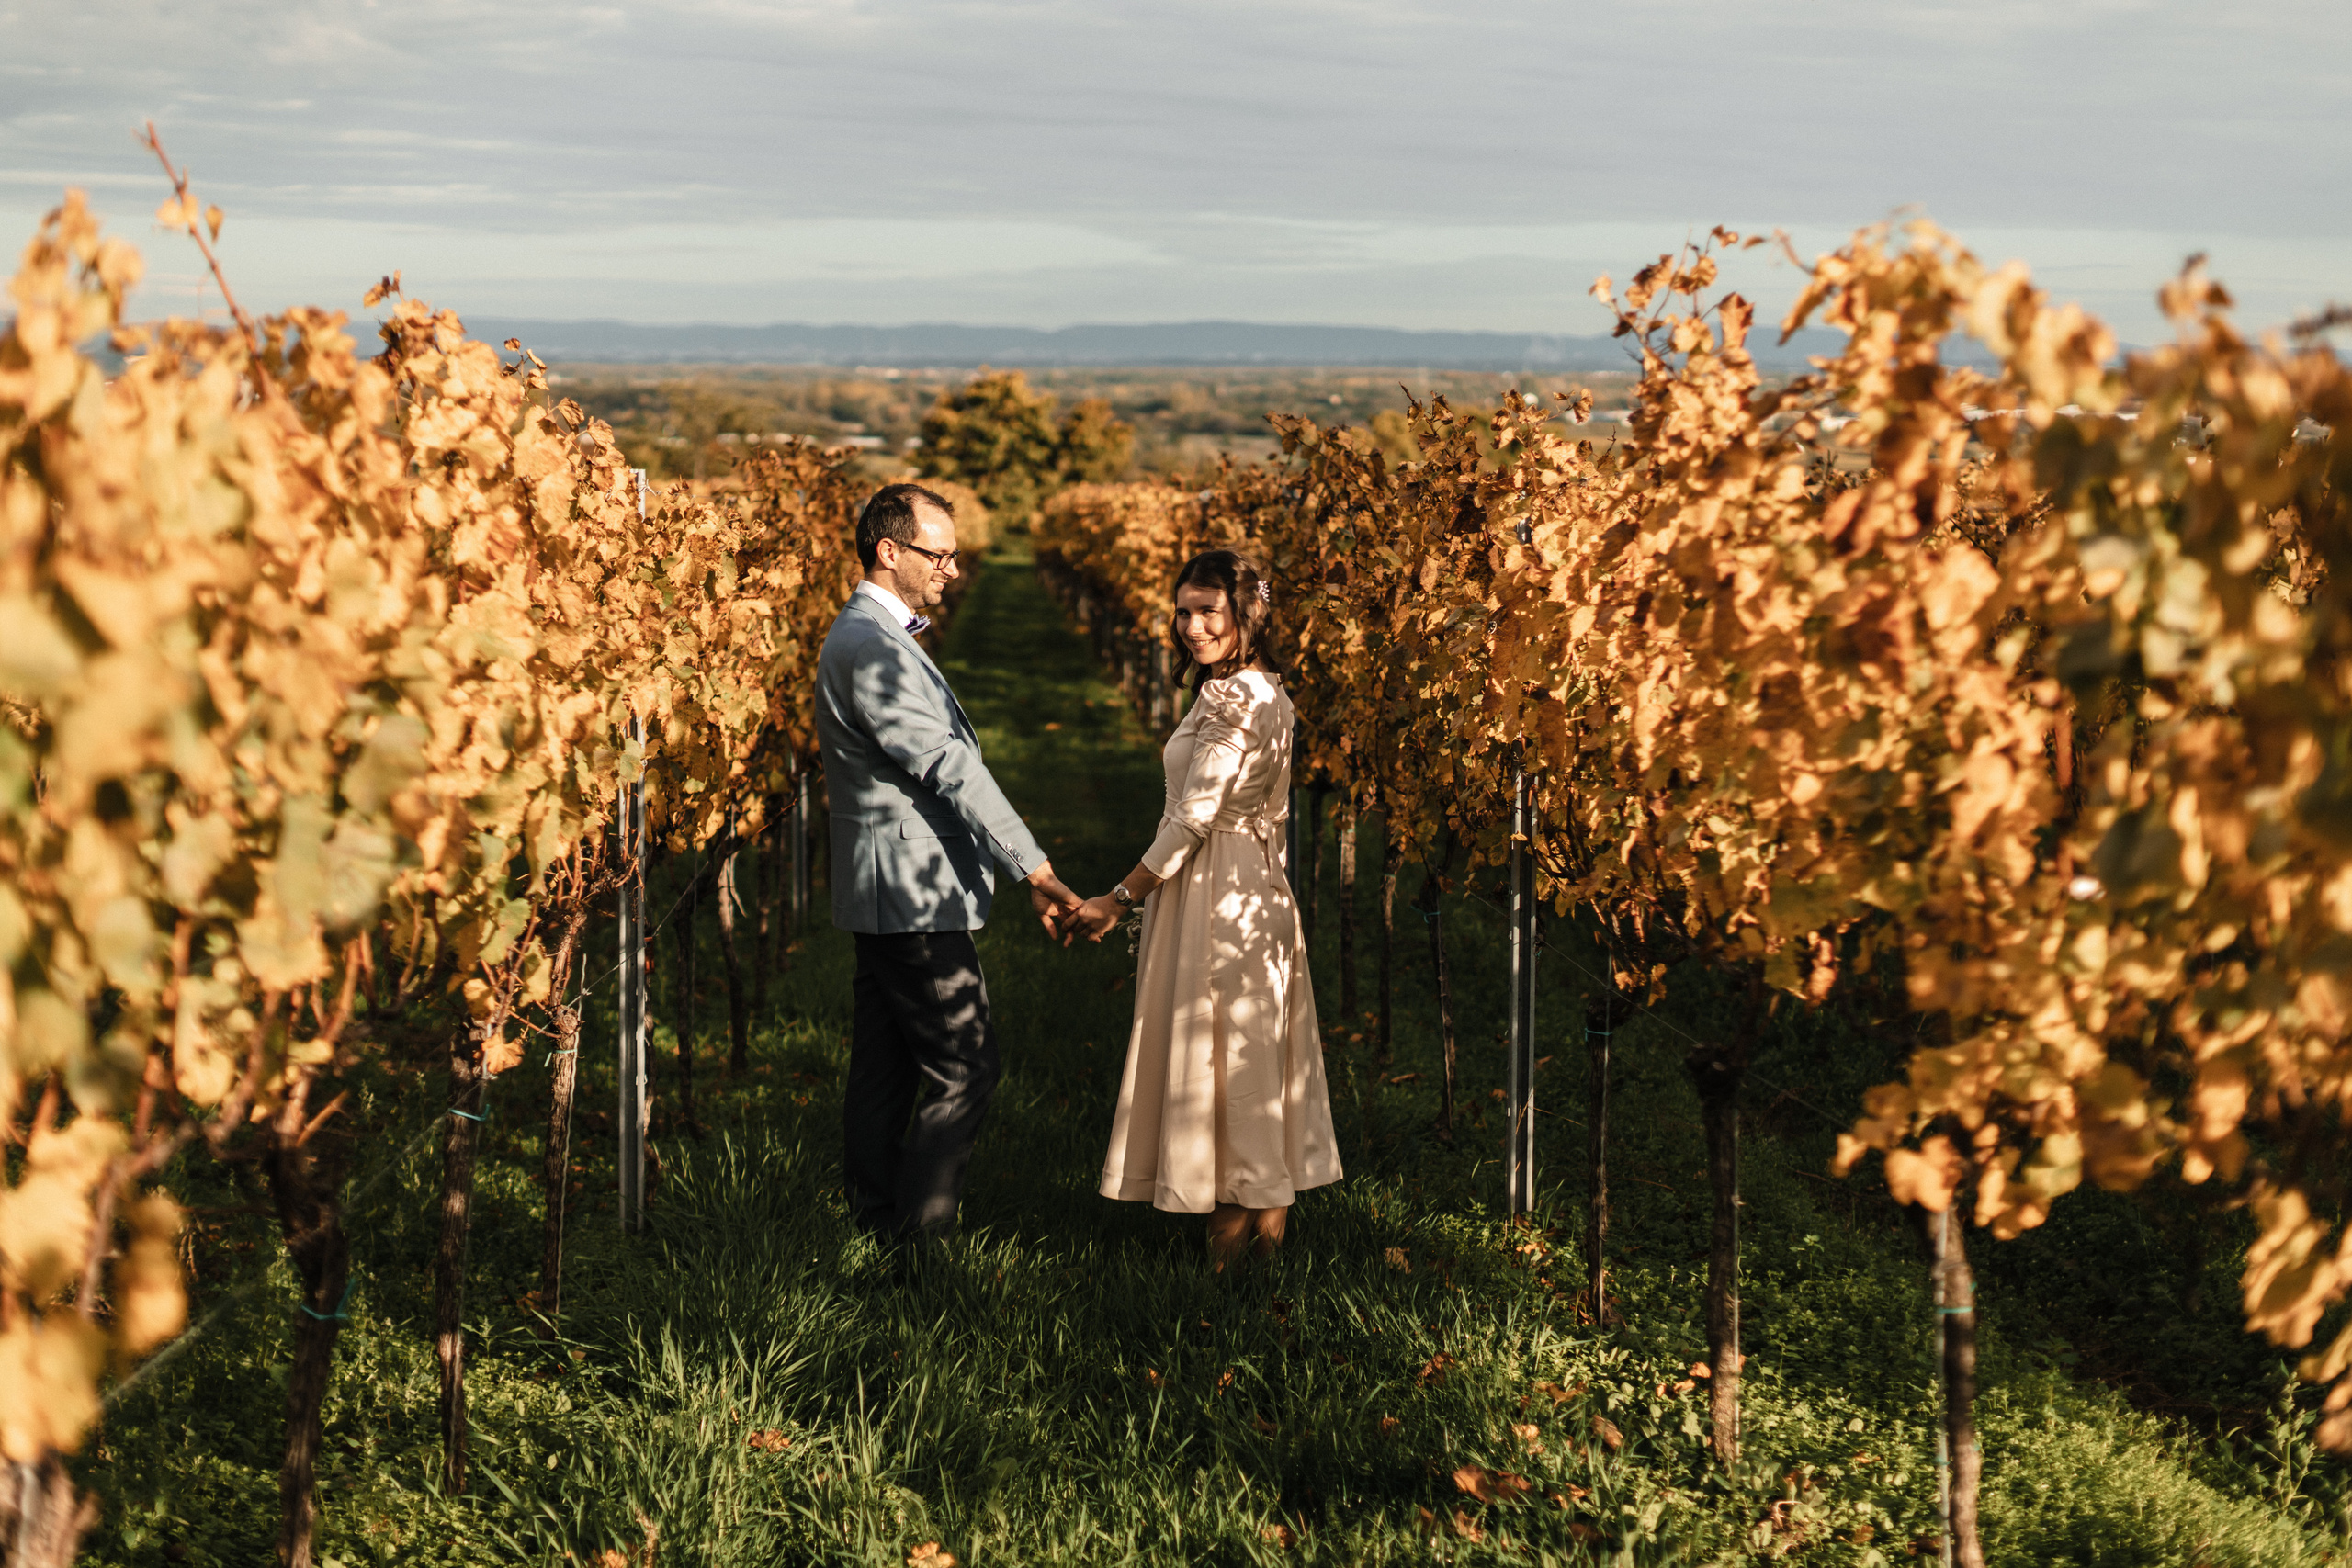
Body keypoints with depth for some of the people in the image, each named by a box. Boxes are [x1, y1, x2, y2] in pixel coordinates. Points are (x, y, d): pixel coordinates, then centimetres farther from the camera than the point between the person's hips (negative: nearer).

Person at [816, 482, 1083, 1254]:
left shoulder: (880, 636, 17)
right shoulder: (868, 646, -18)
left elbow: (942, 763, 19)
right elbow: (950, 768, -23)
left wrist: (1019, 870, 19)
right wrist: (1036, 869, -23)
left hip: (891, 895, 11)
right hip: (913, 896, -11)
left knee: (885, 1066, 13)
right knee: (963, 1065, -5)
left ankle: (876, 1224, 20)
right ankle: (919, 1235, 0)